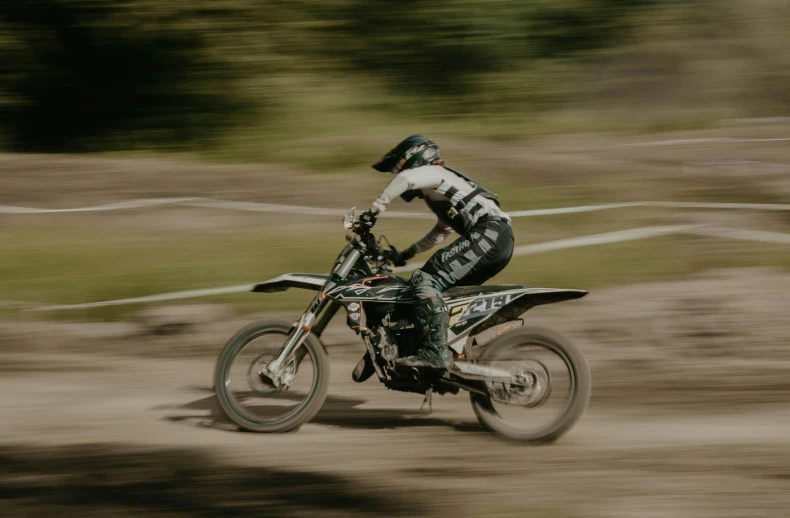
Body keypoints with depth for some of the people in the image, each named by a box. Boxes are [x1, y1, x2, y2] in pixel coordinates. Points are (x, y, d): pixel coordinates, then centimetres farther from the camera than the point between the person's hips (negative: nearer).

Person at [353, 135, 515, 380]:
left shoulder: (433, 172, 6)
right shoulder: (439, 190, 36)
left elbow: (406, 177, -18)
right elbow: (441, 232, 49)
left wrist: (374, 210, -16)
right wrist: (405, 254, 43)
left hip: (488, 232, -10)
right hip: (499, 240, 10)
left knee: (425, 279, -18)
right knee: (442, 289, 19)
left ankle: (436, 350, -30)